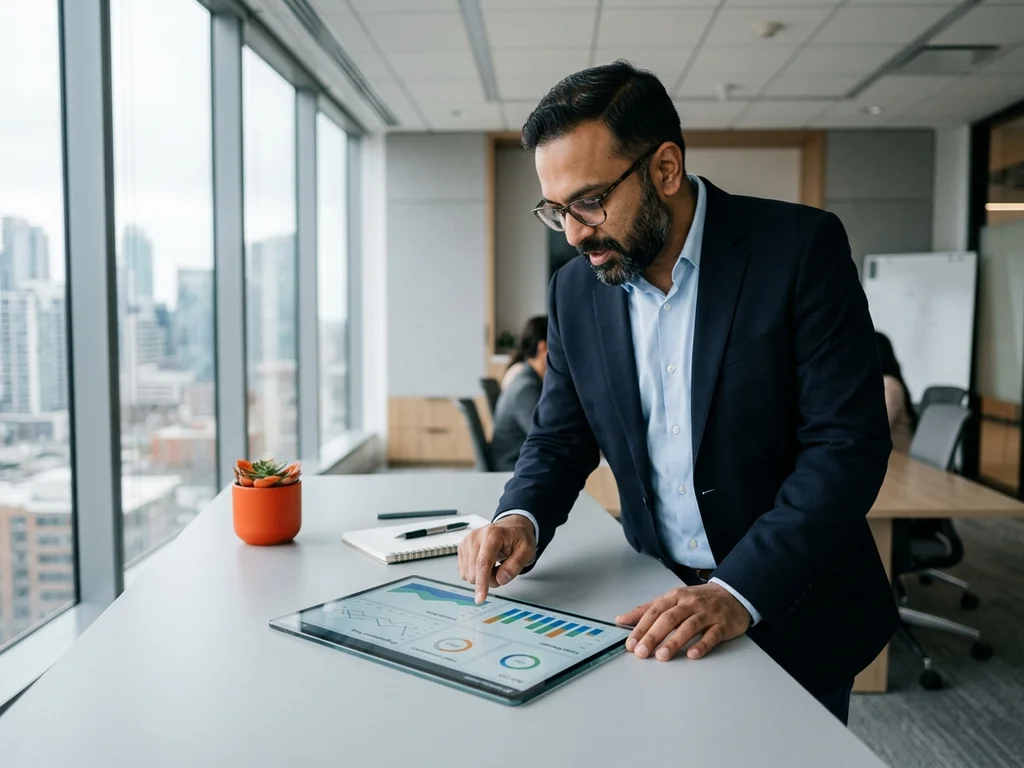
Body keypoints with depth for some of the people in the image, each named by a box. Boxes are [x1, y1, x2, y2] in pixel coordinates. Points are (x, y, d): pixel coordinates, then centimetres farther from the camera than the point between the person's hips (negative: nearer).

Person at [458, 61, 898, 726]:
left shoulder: (801, 247, -16)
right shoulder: (576, 288, -2)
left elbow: (848, 444, -20)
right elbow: (561, 439, 5)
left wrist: (738, 591, -30)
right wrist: (522, 518, -16)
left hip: (792, 613, -2)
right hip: (659, 607, 3)